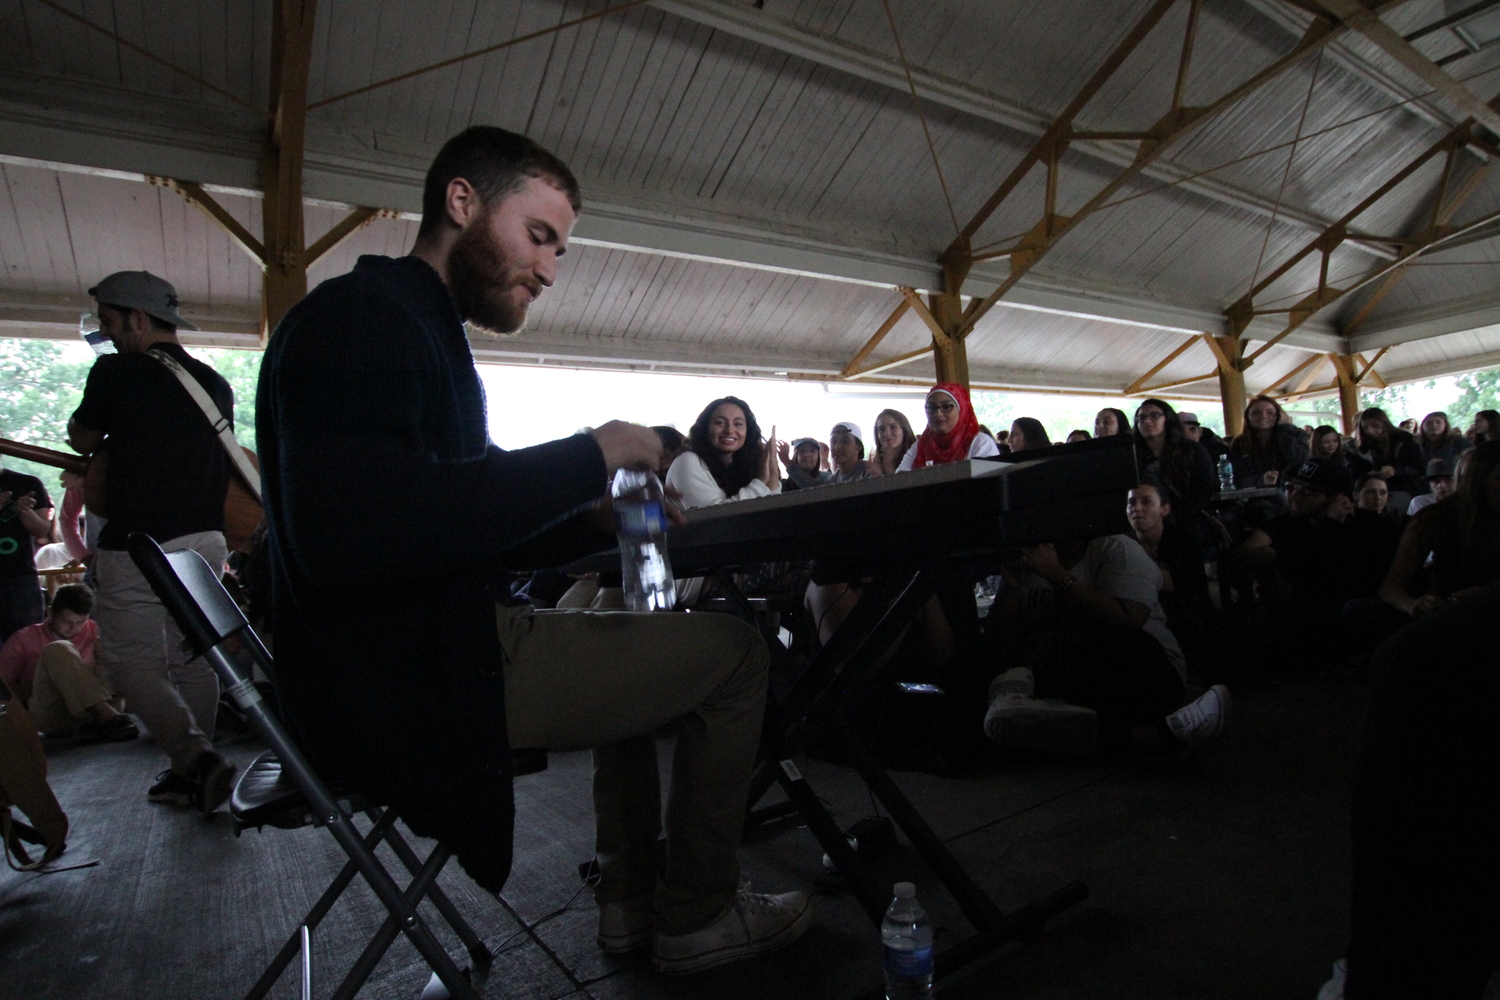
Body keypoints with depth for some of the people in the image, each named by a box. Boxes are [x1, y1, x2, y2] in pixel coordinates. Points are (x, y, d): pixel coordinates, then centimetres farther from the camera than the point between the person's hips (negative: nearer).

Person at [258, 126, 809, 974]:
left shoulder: (422, 332, 20)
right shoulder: (359, 317, -14)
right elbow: (342, 530, -32)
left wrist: (598, 521, 3)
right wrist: (587, 458, -25)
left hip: (435, 646, 11)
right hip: (412, 682, -10)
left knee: (629, 642, 27)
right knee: (736, 654, -4)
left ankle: (630, 902, 30)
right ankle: (696, 916, 15)